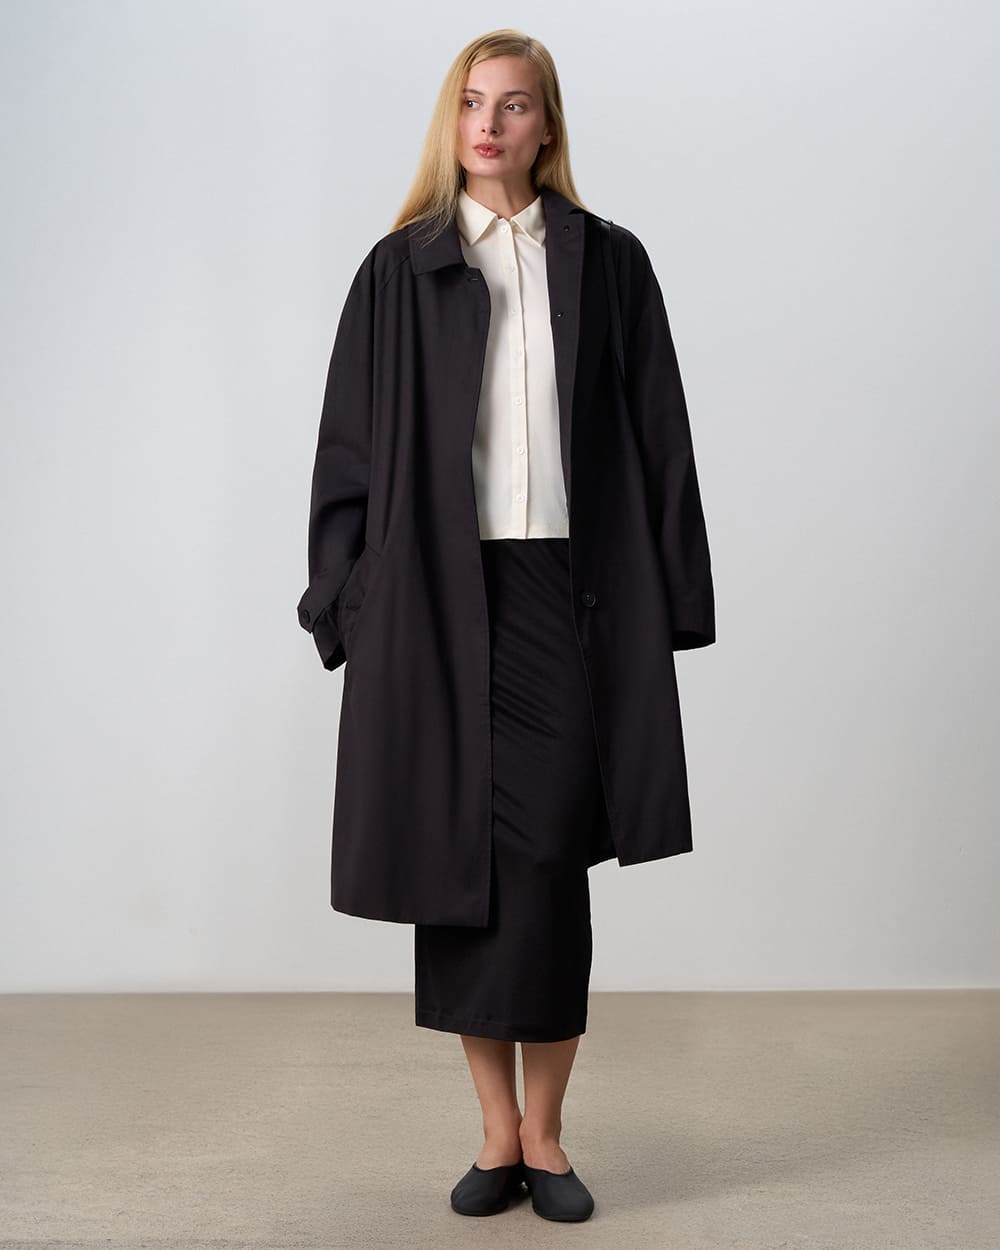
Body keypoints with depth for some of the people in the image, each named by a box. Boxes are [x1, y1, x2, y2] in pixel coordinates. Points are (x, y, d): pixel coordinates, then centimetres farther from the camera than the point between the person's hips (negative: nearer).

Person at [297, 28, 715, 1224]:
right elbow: (351, 443, 5)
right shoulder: (400, 269, 7)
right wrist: (352, 606, -3)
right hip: (434, 596, 1)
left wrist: (658, 604, 0)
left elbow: (659, 442, 6)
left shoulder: (606, 262, 7)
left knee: (549, 855, -2)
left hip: (561, 588, 0)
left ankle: (543, 1133, 14)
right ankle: (498, 1132, 19)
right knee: (458, 854, 5)